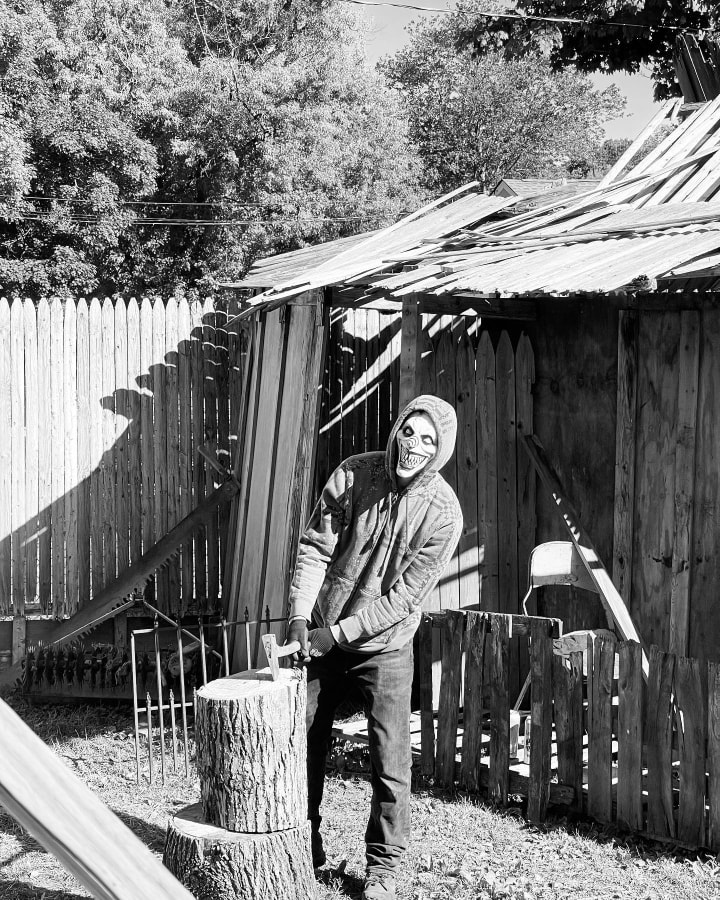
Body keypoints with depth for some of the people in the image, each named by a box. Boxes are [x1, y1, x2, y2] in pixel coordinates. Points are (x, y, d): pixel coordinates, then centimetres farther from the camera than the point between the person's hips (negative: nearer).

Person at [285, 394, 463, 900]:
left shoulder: (443, 512, -16)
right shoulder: (353, 475, -9)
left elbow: (405, 594, -17)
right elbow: (315, 547, -7)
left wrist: (339, 632, -19)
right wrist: (301, 614, -19)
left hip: (385, 648, -3)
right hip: (322, 637, 3)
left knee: (390, 764, -2)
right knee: (304, 744, 13)